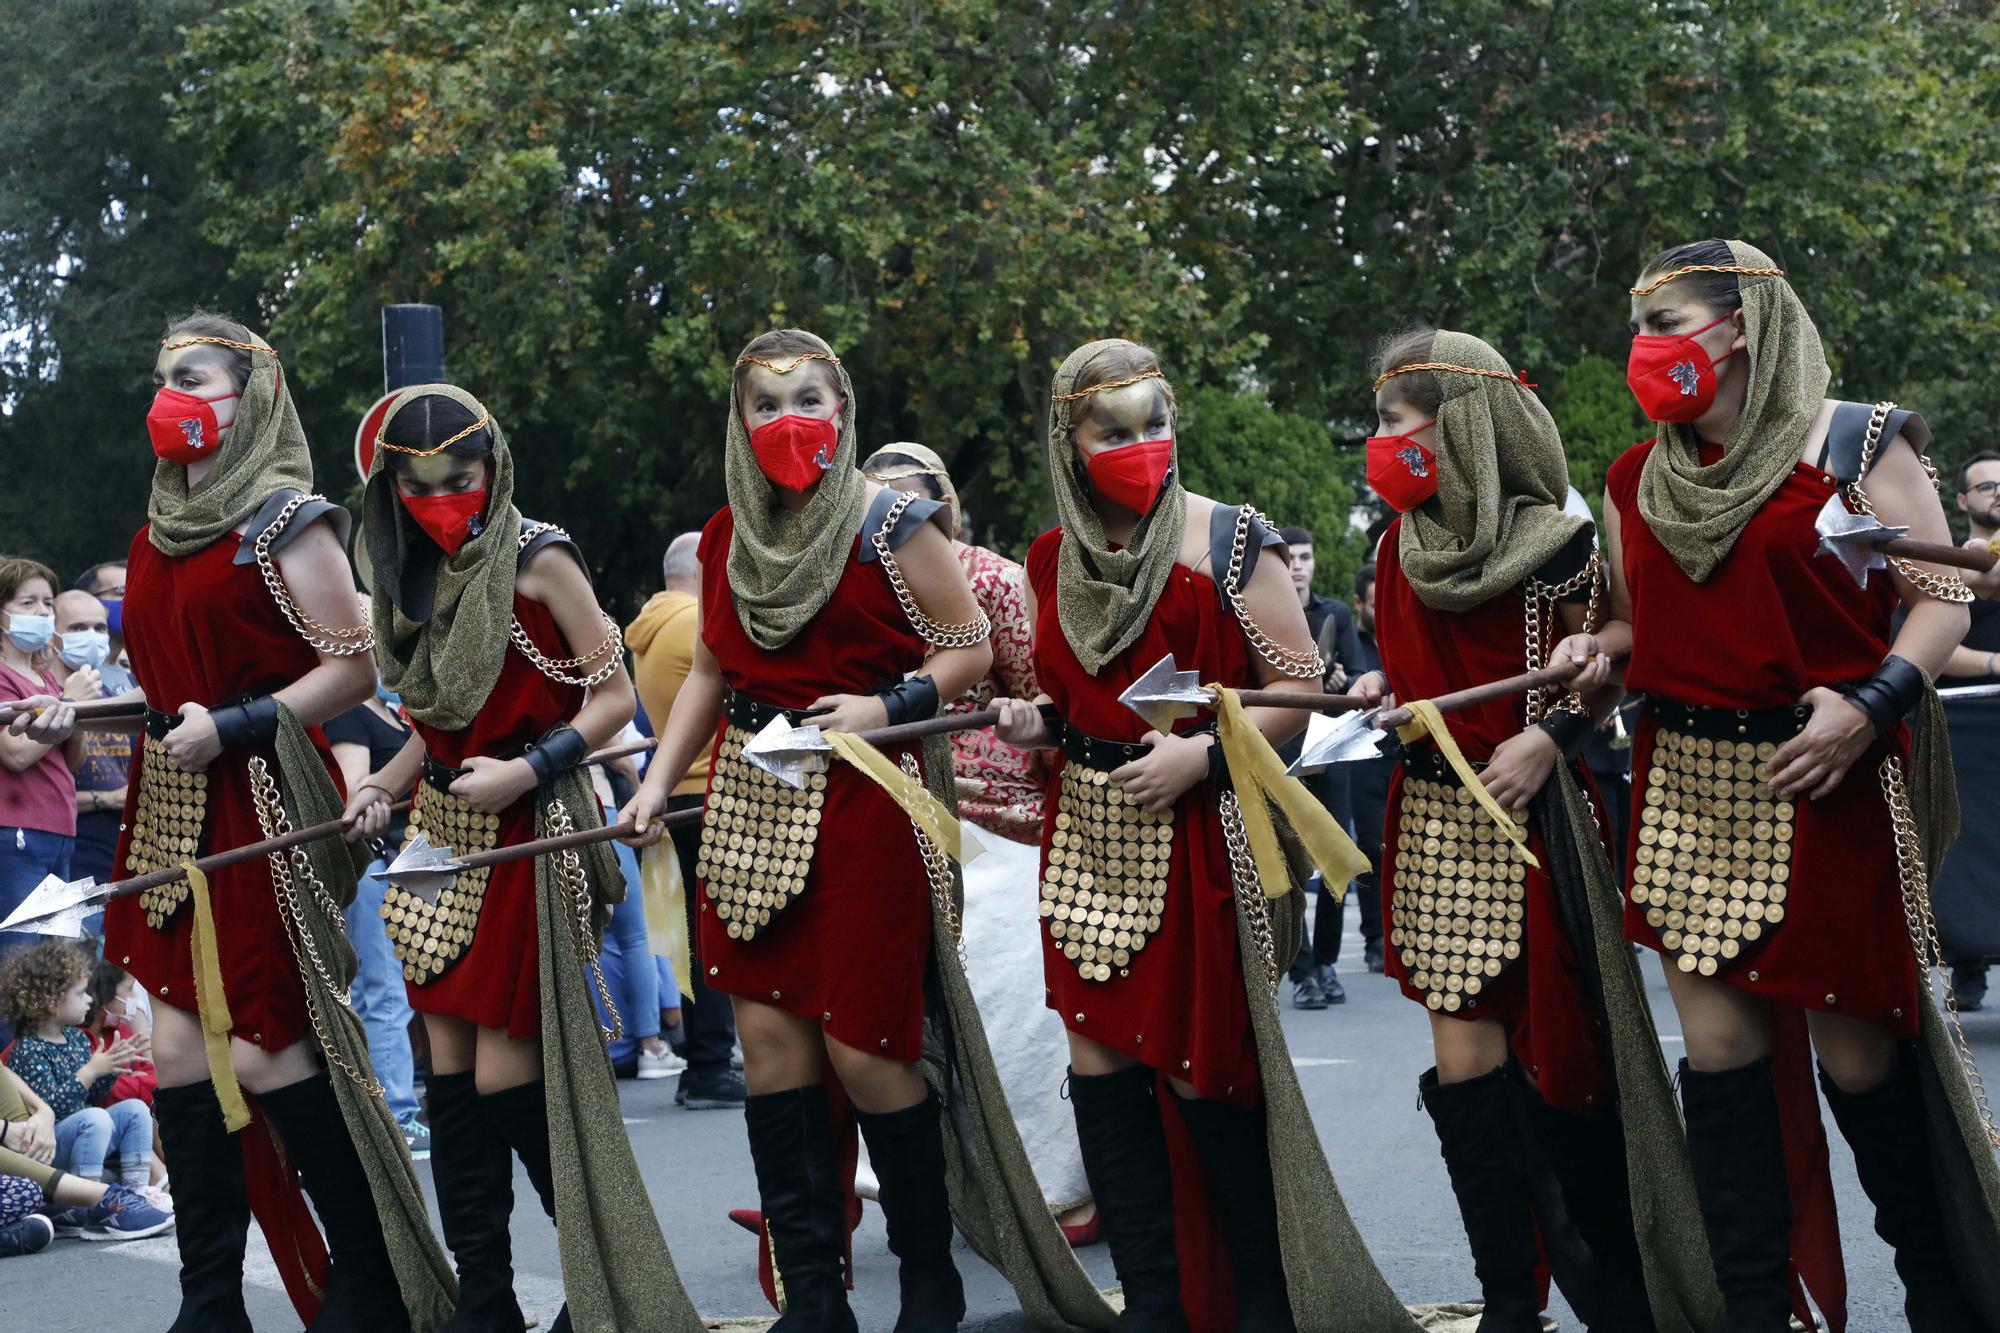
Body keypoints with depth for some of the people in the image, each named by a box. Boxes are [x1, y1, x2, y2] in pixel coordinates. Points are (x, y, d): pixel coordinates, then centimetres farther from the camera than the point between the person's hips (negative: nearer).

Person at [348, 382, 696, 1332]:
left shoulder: (537, 560, -9)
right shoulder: (419, 576, 12)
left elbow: (615, 695, -9)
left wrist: (528, 770, -19)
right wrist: (384, 787, 7)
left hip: (528, 837, -7)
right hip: (447, 838, 7)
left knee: (508, 1079, -8)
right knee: (453, 1078, 4)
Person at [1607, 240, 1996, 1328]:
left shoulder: (1856, 443, -4)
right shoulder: (1638, 480, 12)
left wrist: (1869, 706, -19)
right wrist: (1591, 659, 0)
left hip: (1823, 783, -5)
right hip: (1685, 786, 5)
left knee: (1853, 1042, -2)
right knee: (1716, 1043, 2)